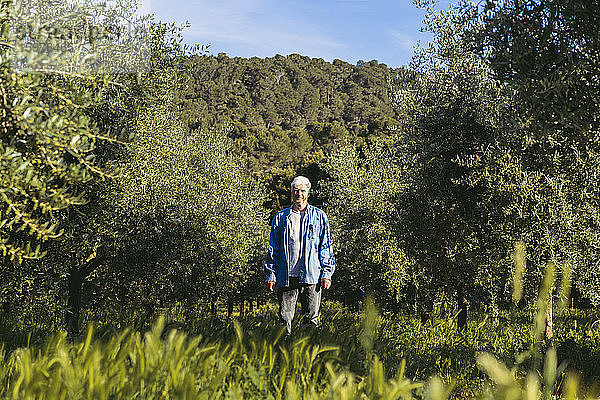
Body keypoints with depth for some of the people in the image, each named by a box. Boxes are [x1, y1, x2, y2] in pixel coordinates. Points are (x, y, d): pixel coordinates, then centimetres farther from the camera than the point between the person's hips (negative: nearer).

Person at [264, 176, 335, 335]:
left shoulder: (319, 216, 8)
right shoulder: (281, 217, 11)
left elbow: (326, 247, 6)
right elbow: (273, 249, 12)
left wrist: (326, 274, -2)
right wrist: (271, 275, 4)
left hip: (311, 277, -1)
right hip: (287, 278, 1)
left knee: (311, 317, 2)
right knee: (285, 318, 0)